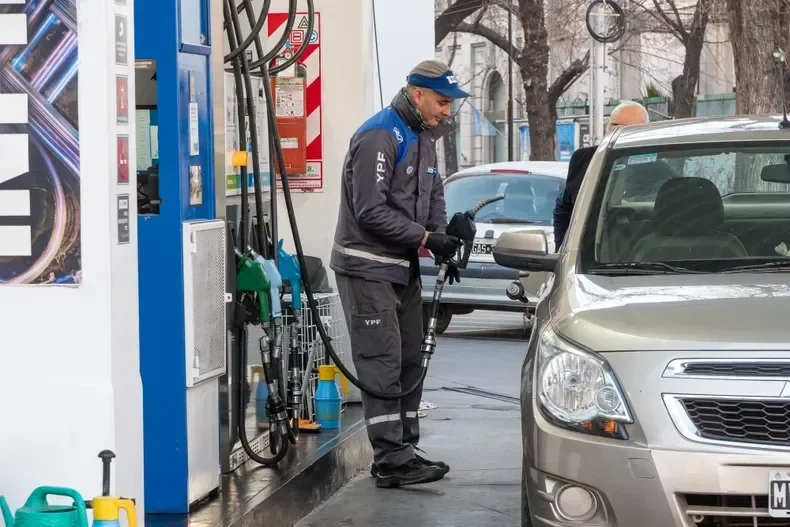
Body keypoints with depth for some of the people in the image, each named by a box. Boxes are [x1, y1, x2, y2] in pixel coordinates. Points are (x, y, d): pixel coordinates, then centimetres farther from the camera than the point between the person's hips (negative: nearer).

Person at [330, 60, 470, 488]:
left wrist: (446, 247, 0)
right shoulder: (379, 137, -18)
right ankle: (391, 460, -10)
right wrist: (426, 239, -21)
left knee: (409, 361, 12)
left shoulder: (423, 139, 12)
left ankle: (404, 450, 20)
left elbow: (434, 199, 17)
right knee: (382, 363, -10)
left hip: (403, 268, 10)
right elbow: (371, 211, -23)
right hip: (367, 269, -10)